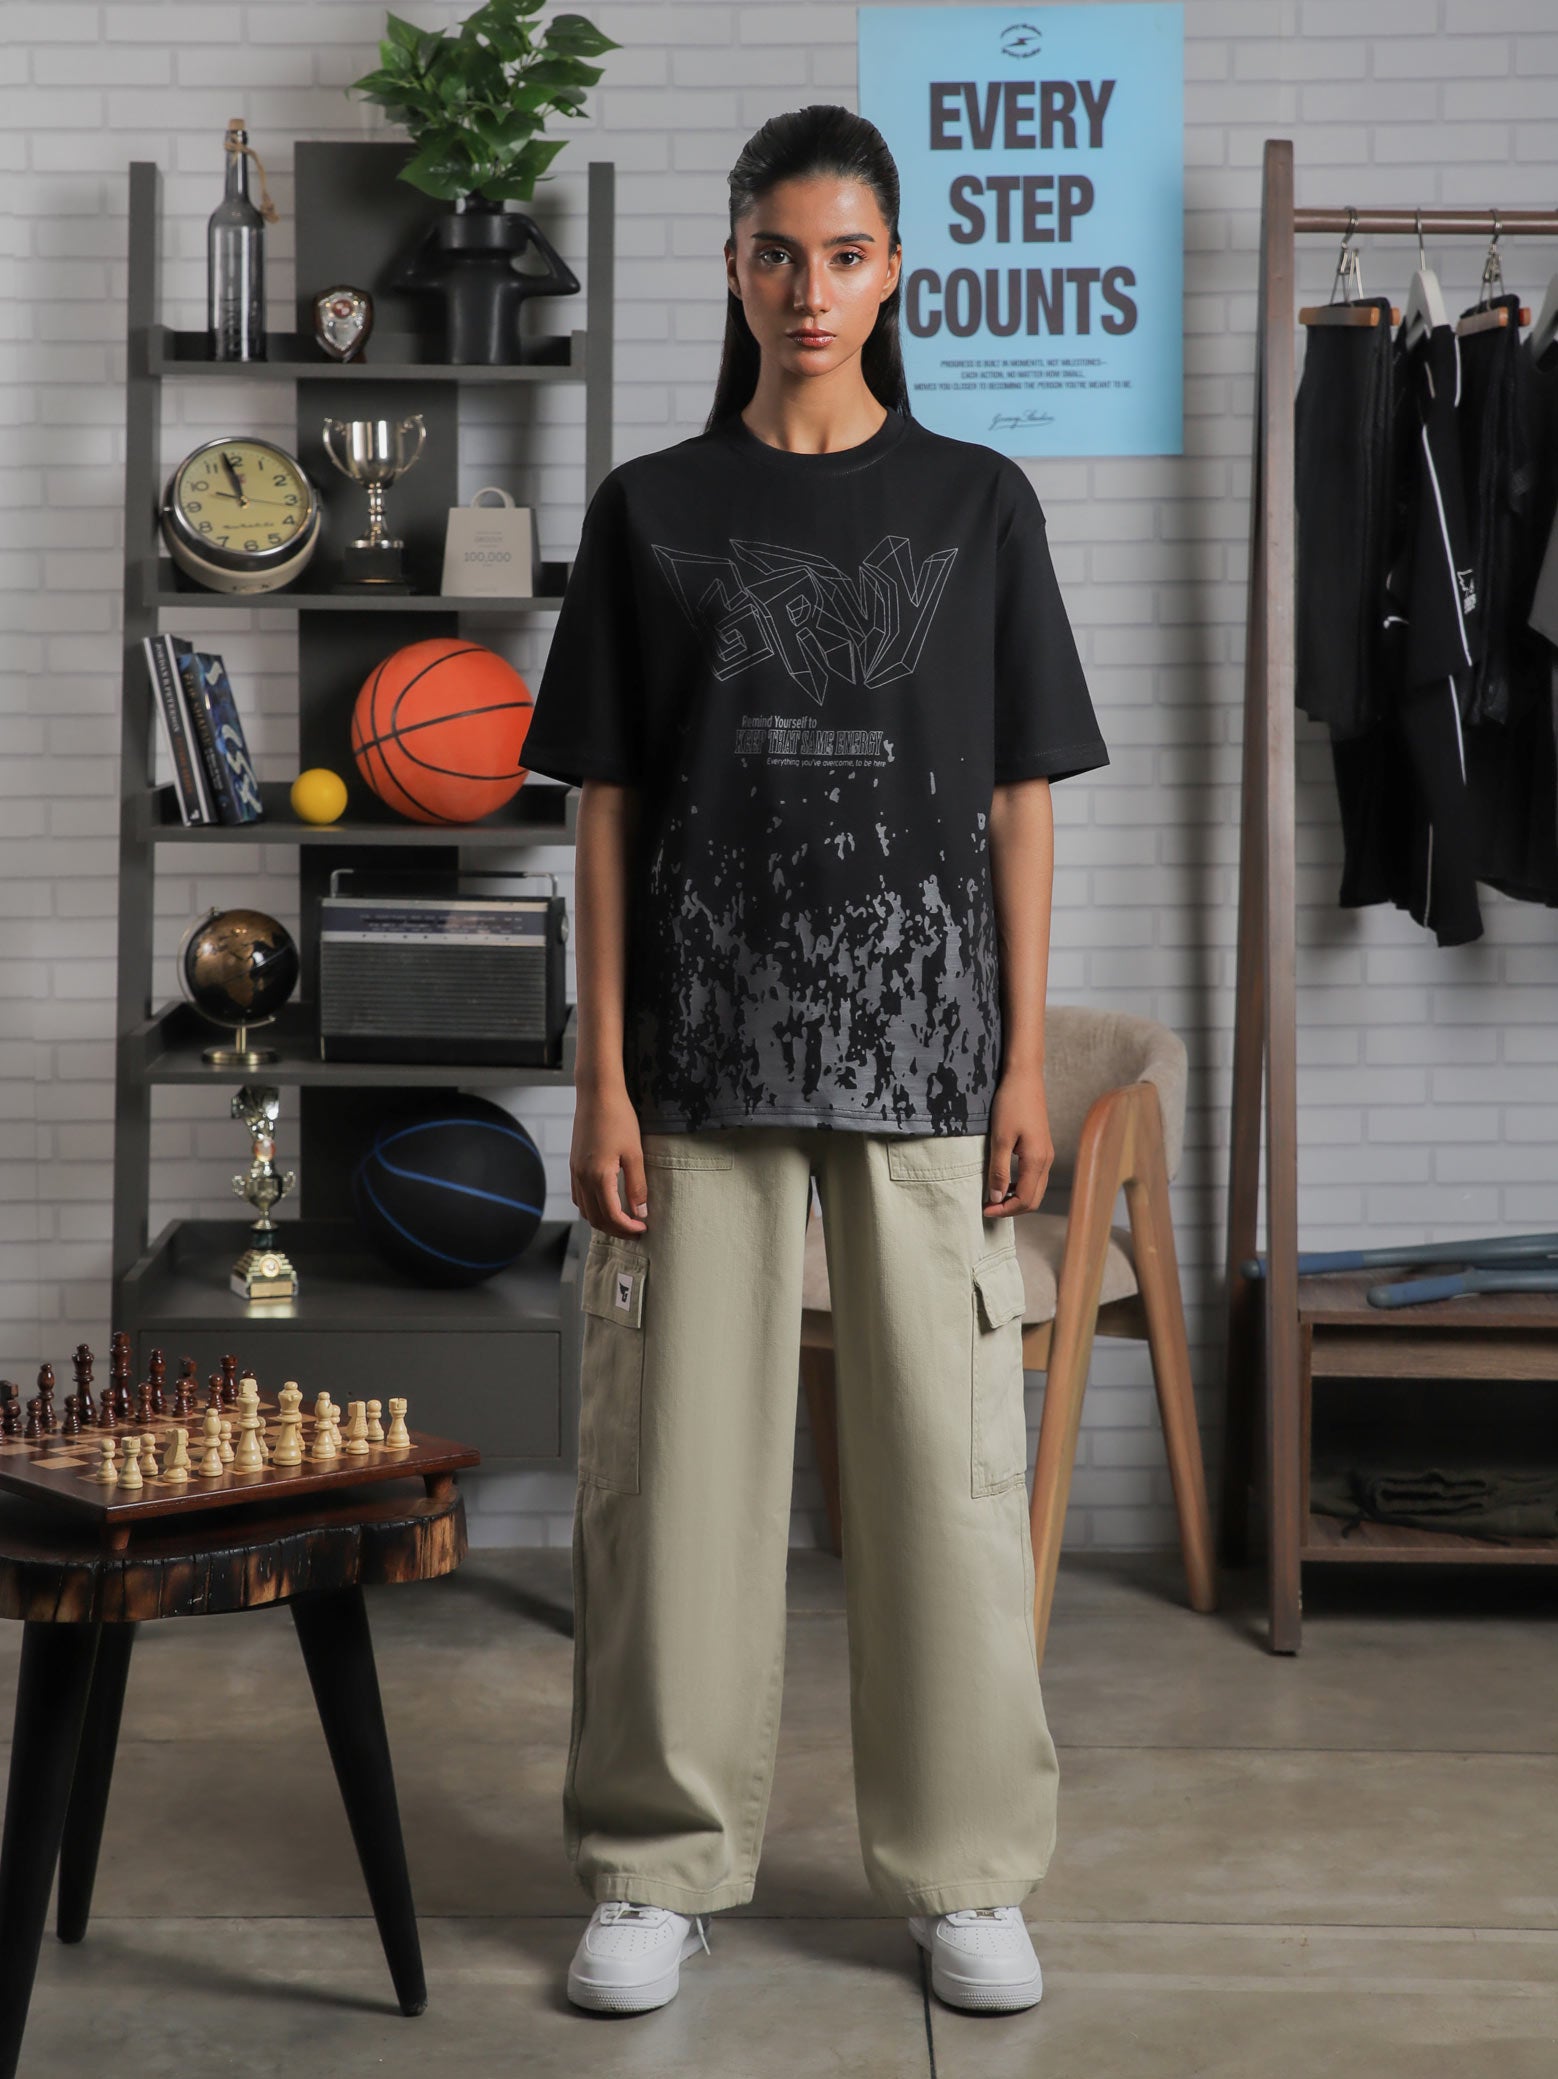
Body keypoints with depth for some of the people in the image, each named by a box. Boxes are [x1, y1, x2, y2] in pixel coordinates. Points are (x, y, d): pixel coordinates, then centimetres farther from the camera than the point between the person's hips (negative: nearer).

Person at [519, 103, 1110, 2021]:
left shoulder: (975, 503, 7)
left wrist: (1026, 1060, 0)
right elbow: (608, 807, 4)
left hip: (925, 1040, 0)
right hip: (707, 1044, 0)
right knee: (682, 1450, 3)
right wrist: (603, 1076, -2)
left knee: (948, 1452, 2)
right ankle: (664, 1864, 17)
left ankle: (967, 1872, 15)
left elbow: (1022, 799, 6)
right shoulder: (653, 510, 6)